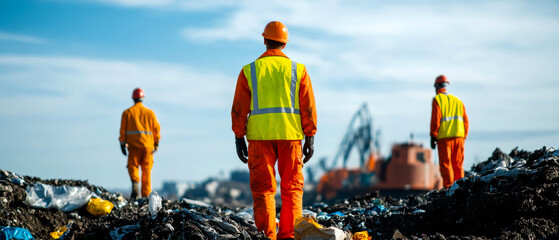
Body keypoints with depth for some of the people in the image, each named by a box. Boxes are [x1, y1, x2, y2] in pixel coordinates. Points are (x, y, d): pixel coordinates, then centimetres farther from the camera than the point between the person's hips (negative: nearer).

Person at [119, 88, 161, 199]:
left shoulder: (127, 112, 3)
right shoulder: (150, 112, 4)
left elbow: (123, 129, 0)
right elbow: (156, 128, 3)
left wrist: (122, 144, 5)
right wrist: (156, 143, 11)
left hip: (133, 144, -1)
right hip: (147, 144, 1)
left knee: (133, 166, 6)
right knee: (146, 170, 7)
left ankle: (135, 183, -25)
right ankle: (146, 195, 6)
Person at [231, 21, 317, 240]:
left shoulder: (249, 70, 4)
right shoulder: (298, 70, 4)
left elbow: (239, 108, 0)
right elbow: (308, 107, 0)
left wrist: (239, 138, 5)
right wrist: (310, 138, 4)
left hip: (260, 136, 0)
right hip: (290, 135, 0)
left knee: (263, 188, 4)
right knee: (292, 187, 8)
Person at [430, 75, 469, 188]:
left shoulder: (437, 99, 1)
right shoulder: (457, 101, 16)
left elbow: (435, 119, -9)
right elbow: (465, 120, 12)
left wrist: (433, 137, -6)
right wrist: (463, 137, 17)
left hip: (444, 137, -4)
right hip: (459, 136, 4)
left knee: (445, 164, -2)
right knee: (458, 165, 8)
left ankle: (449, 188, -9)